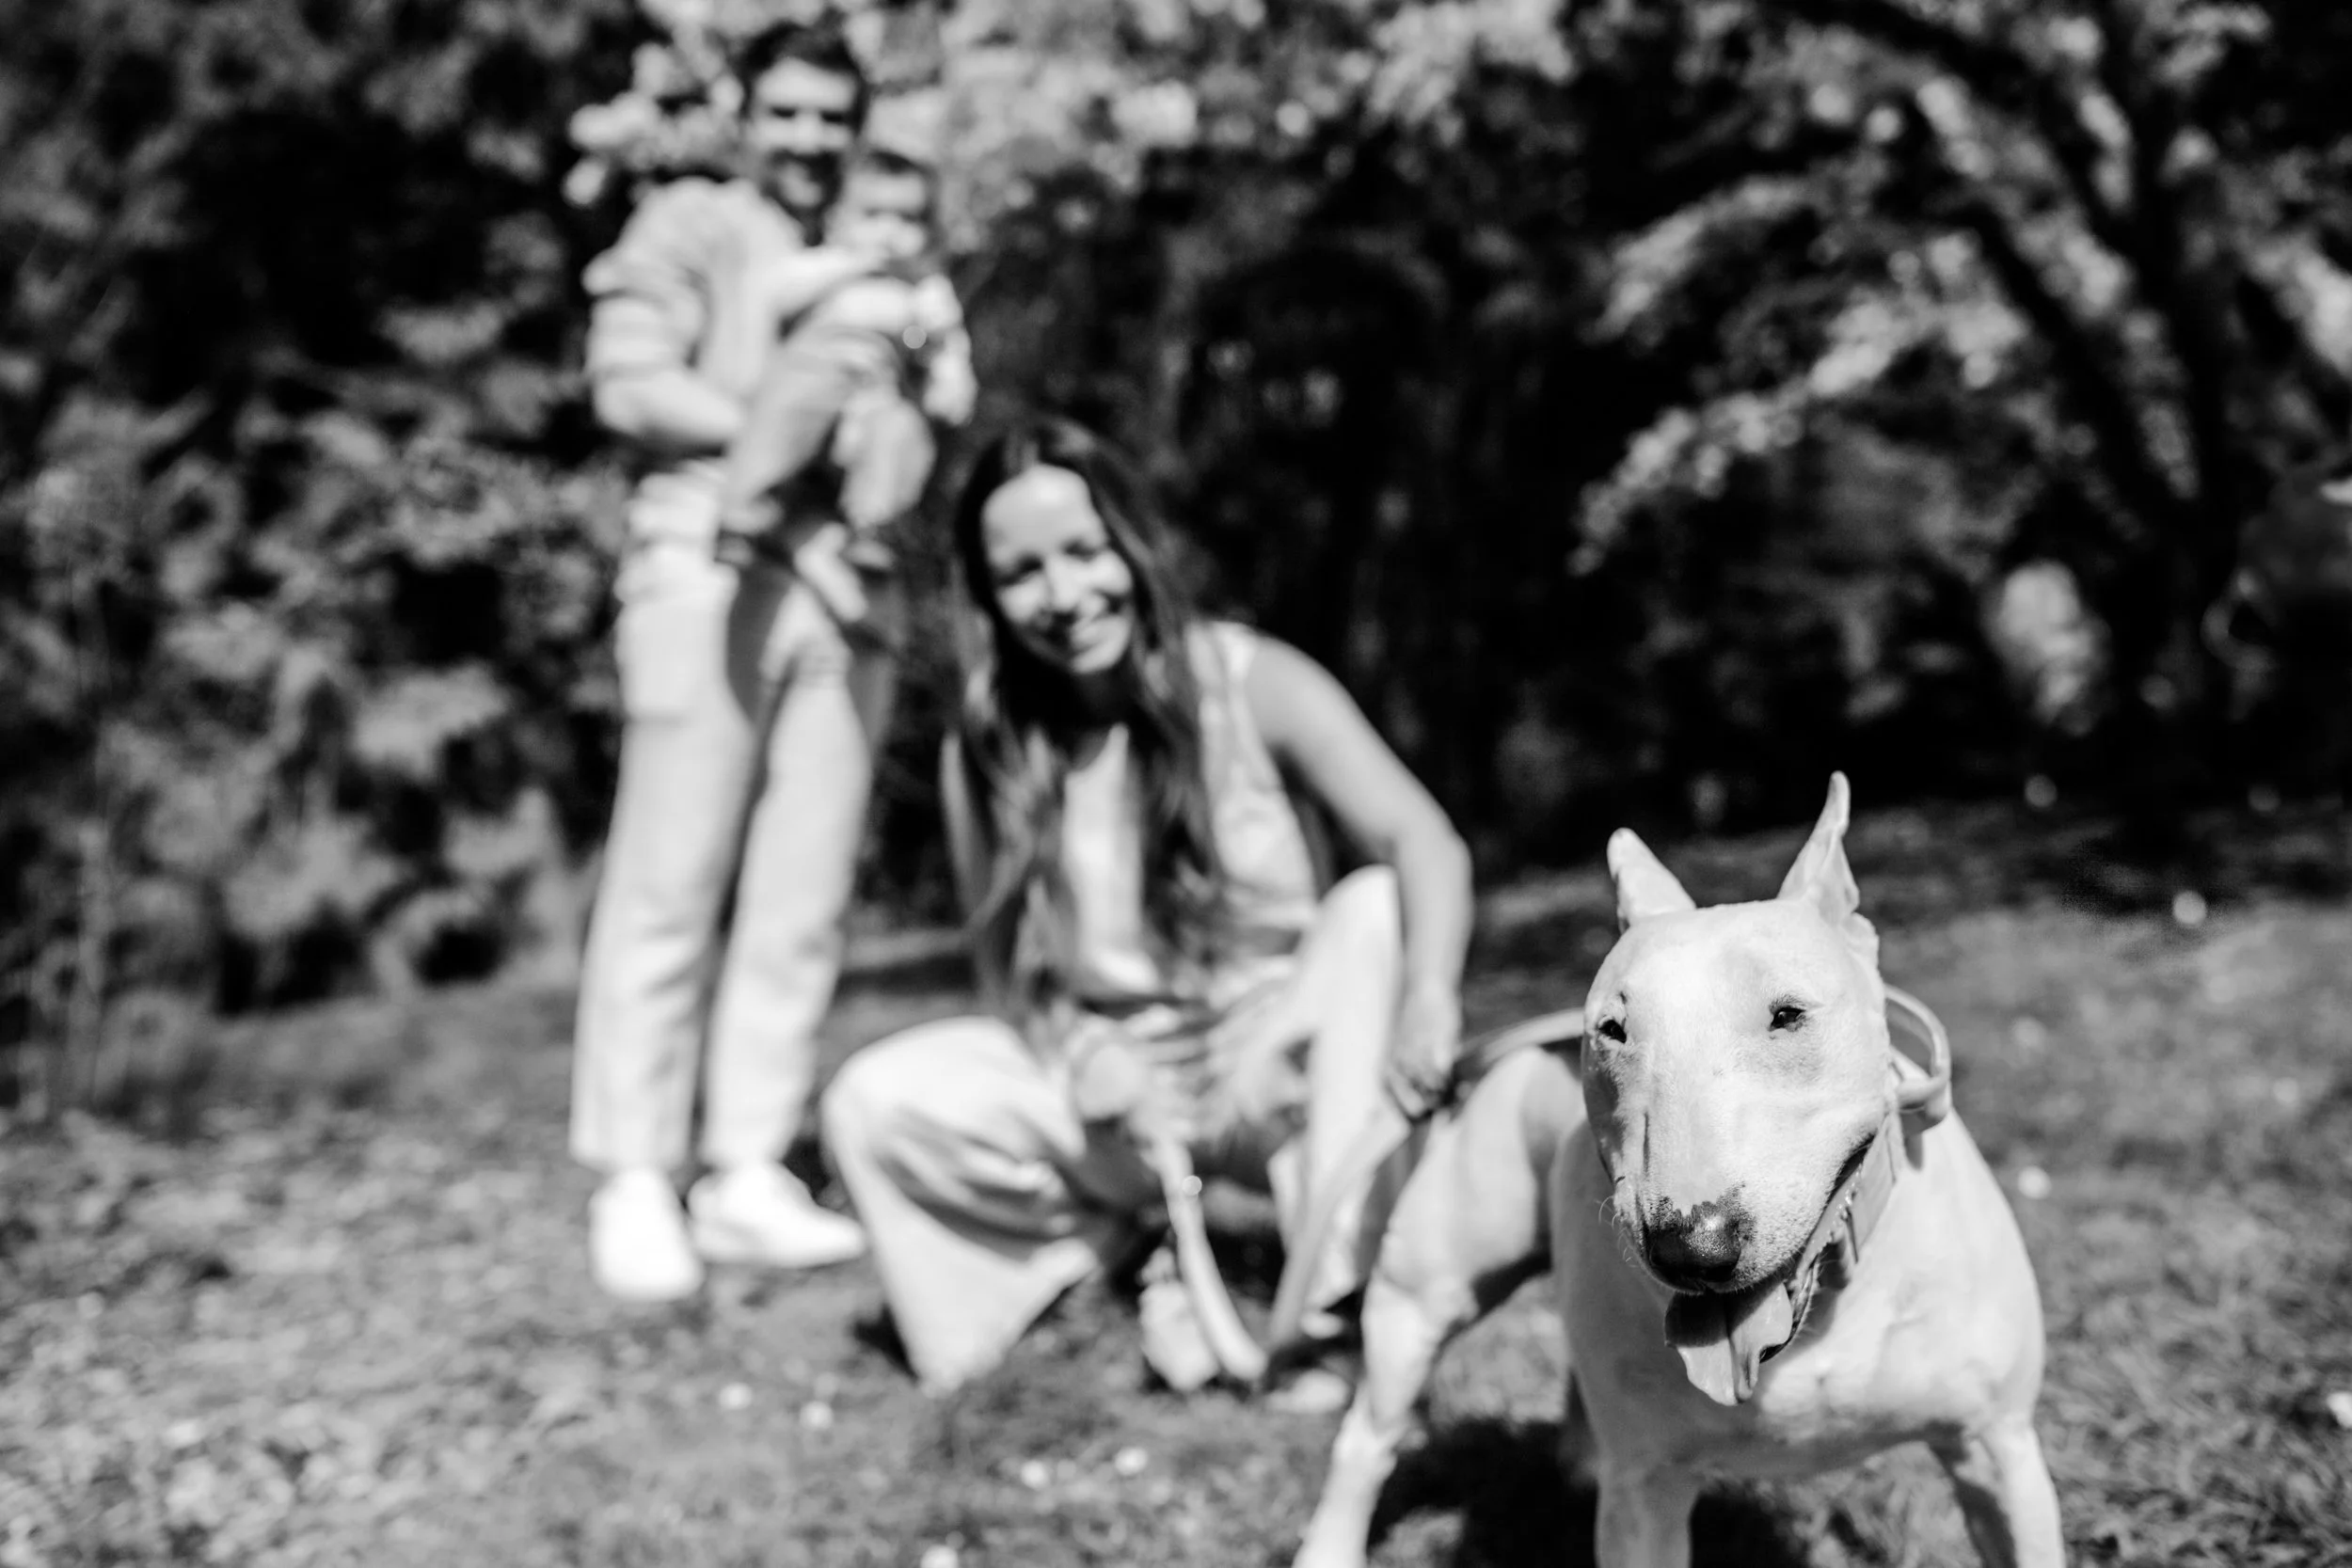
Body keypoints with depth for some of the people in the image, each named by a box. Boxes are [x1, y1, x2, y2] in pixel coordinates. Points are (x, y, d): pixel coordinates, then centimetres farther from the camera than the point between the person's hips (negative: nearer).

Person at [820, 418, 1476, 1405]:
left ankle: (1339, 1299, -26)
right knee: (873, 1105, -21)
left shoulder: (1252, 685, -14)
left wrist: (1430, 996, -44)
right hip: (1115, 1085, 1)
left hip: (1278, 1074, -1)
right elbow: (1009, 966, -2)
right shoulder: (983, 751, -8)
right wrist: (1084, 1058, -24)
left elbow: (1424, 844, -24)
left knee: (1374, 906, -31)